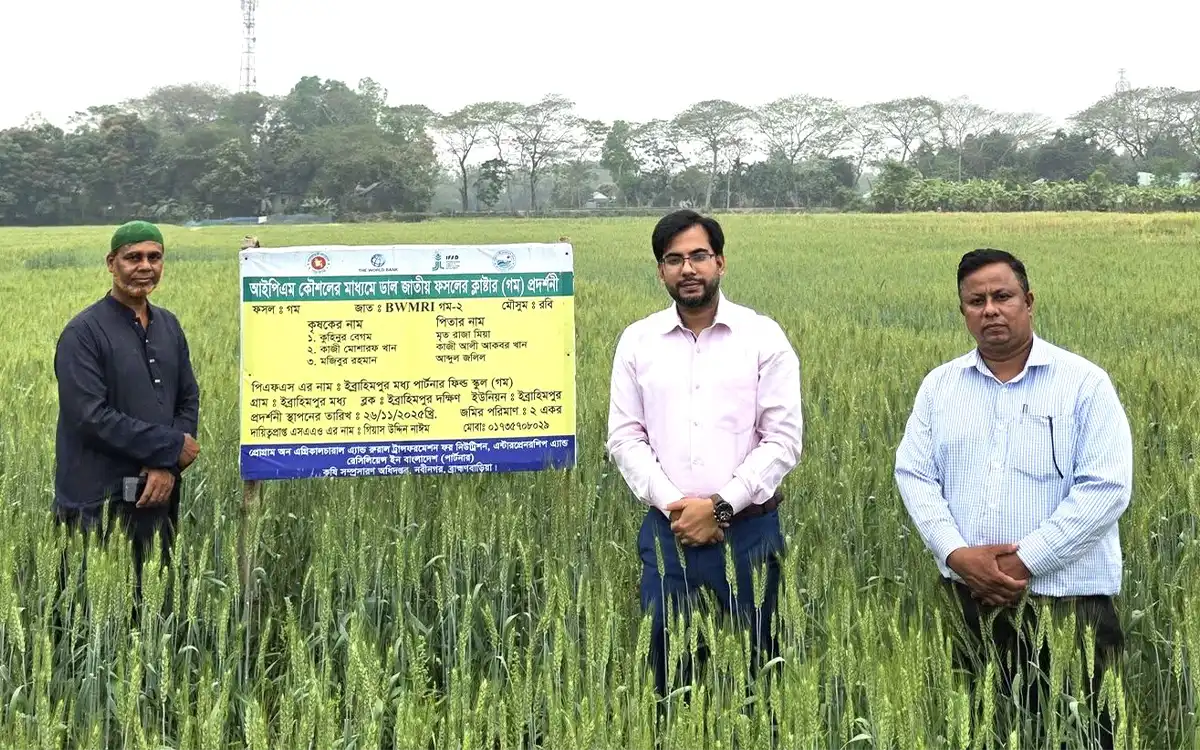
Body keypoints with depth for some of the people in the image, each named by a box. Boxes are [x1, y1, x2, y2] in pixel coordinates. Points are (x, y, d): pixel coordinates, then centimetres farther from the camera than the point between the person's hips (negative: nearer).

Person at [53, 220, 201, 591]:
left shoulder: (169, 326, 11)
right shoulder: (84, 333, -10)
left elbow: (189, 400, 10)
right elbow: (90, 416, -17)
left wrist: (168, 467, -7)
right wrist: (171, 447, -13)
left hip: (158, 496, 6)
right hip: (99, 505, -6)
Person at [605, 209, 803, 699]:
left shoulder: (763, 336, -1)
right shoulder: (637, 341, 6)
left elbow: (783, 440, -5)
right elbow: (624, 438, 4)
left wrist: (720, 506, -12)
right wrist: (672, 504, -10)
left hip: (747, 529, -1)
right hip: (667, 529, 2)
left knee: (753, 660, 6)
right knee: (667, 664, 7)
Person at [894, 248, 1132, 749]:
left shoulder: (1085, 383, -4)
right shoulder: (939, 385, 8)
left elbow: (1106, 487, -11)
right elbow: (913, 473, 4)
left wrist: (1026, 562, -15)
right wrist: (956, 553, -12)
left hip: (1066, 598, -3)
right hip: (968, 598, 3)